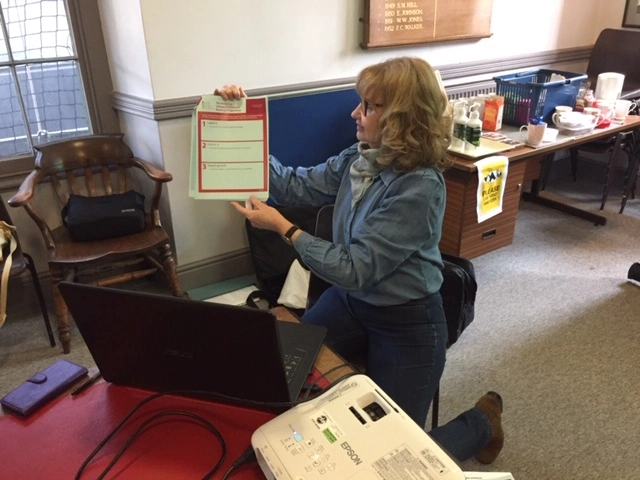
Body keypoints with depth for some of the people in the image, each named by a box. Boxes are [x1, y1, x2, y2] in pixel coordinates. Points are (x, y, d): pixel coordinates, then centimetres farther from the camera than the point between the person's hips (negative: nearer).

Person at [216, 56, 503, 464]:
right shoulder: (358, 158, -5)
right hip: (349, 301, 7)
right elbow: (294, 186, 0)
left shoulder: (420, 187, -28)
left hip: (406, 322, -6)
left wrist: (282, 228, -24)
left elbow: (355, 269, -27)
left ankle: (481, 423, 29)